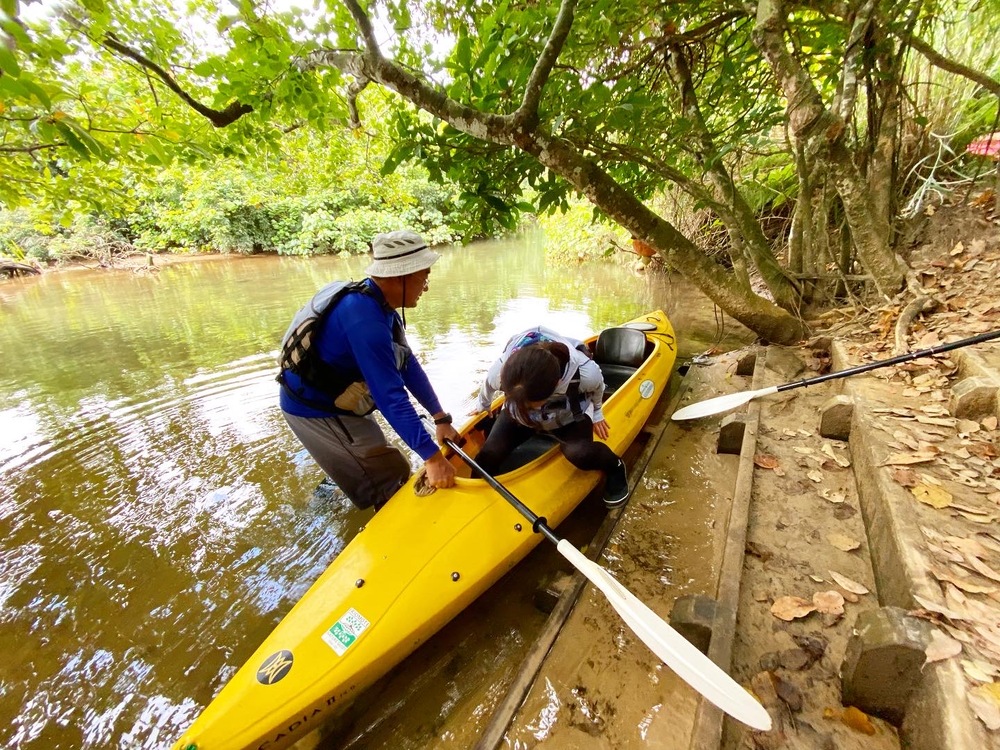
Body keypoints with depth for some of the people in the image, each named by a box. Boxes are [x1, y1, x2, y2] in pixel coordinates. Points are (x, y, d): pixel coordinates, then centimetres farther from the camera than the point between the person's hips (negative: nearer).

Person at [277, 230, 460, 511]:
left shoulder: (379, 306, -2)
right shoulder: (365, 319, -33)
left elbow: (409, 366, -1)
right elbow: (391, 396, -36)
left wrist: (441, 419, -1)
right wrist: (432, 457, -33)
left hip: (336, 401, 9)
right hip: (317, 410, -9)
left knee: (377, 468, 24)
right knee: (392, 478, -4)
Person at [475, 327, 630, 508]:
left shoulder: (585, 373, -38)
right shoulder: (500, 372, -34)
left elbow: (597, 388, -10)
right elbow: (487, 388, -6)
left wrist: (595, 413, 9)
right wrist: (483, 407, 15)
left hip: (569, 416, -1)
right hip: (517, 415, 2)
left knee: (578, 453, -30)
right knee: (489, 454, -18)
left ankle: (615, 467, 3)